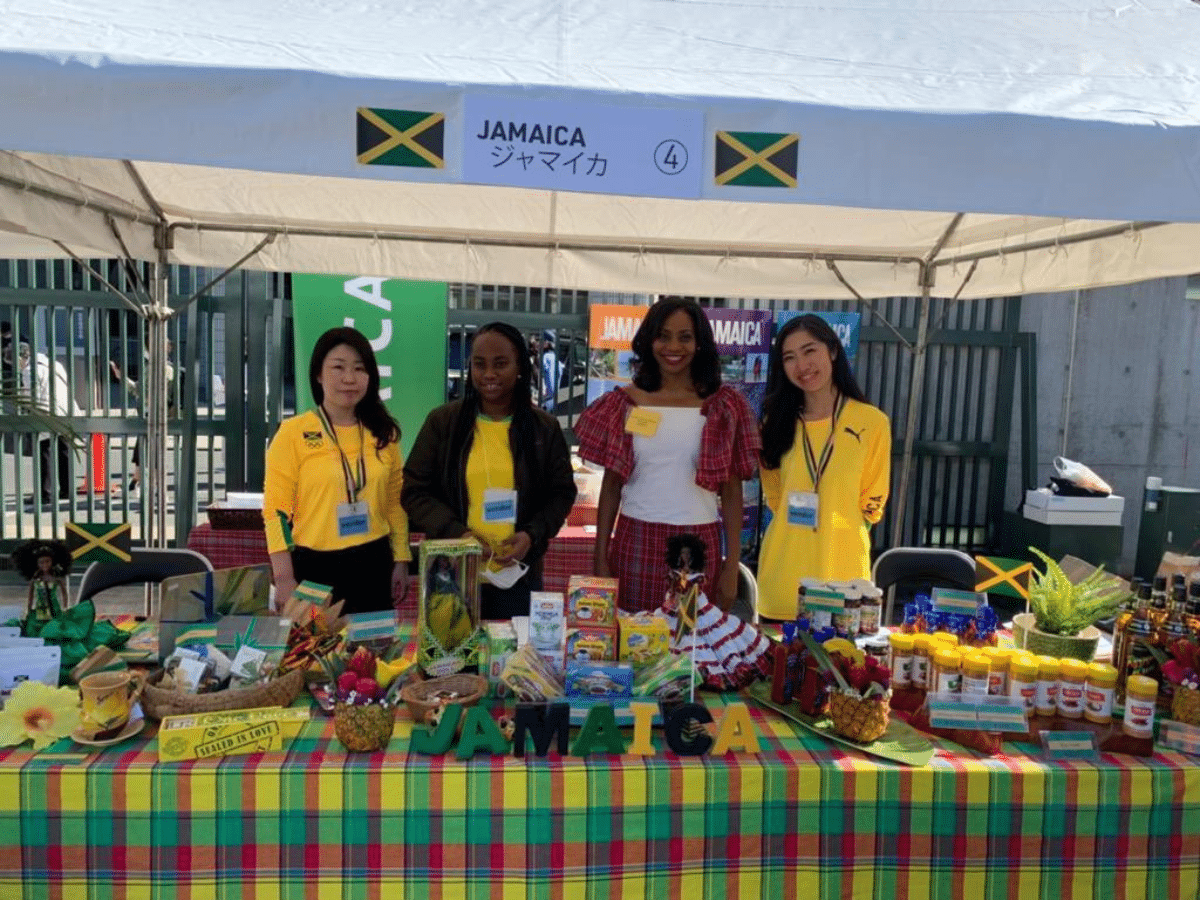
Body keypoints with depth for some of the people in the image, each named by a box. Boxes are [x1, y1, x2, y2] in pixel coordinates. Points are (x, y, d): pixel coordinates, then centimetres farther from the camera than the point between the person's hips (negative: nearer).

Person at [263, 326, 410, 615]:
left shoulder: (383, 433, 5)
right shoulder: (292, 433, -7)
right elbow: (276, 508, -7)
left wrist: (401, 560, 8)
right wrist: (284, 578, -11)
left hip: (374, 563, 4)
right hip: (314, 566, -3)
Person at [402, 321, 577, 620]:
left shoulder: (544, 427, 1)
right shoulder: (442, 422, -2)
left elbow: (561, 493, 7)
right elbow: (414, 491, 0)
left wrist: (533, 535, -11)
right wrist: (456, 533, -15)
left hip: (518, 575, 1)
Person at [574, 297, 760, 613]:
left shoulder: (723, 405, 1)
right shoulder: (626, 402, 4)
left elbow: (731, 491, 2)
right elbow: (611, 485, 7)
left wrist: (732, 566, -2)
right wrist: (600, 558, 3)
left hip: (699, 545, 0)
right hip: (635, 542, 1)